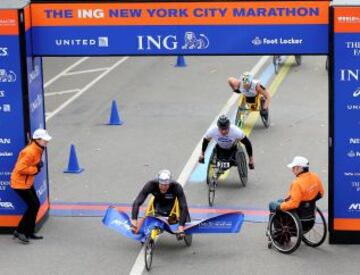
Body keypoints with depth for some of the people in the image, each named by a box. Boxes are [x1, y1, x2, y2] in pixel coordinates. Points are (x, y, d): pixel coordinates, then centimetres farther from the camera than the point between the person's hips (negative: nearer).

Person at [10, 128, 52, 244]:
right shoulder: (30, 152, -26)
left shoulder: (38, 150, 6)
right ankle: (19, 231, 1)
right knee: (33, 206, -8)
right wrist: (35, 169, -19)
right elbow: (21, 168, -29)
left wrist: (38, 165, 0)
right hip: (20, 183, -10)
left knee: (36, 205, 12)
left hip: (27, 182, 10)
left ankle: (29, 232, 22)